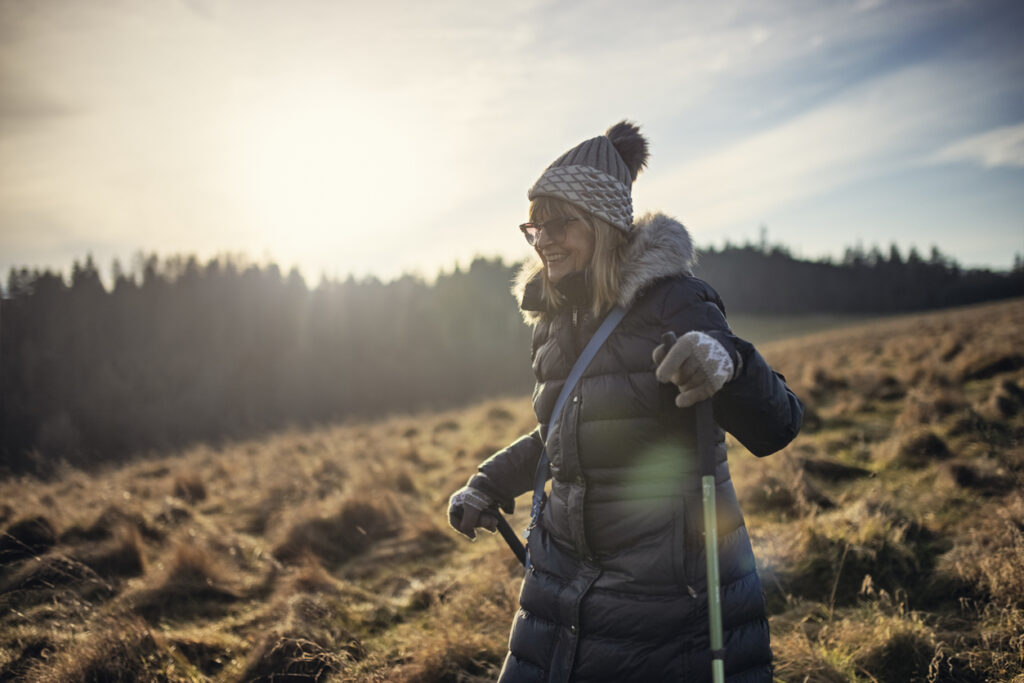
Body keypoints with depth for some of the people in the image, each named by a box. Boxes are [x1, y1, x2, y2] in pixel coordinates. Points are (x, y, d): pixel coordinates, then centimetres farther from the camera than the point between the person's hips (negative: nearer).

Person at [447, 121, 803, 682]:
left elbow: (774, 429, -19)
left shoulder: (671, 303, -13)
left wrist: (726, 363, -38)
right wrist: (489, 485, 16)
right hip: (566, 582, 6)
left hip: (675, 592, -6)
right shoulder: (554, 320, 7)